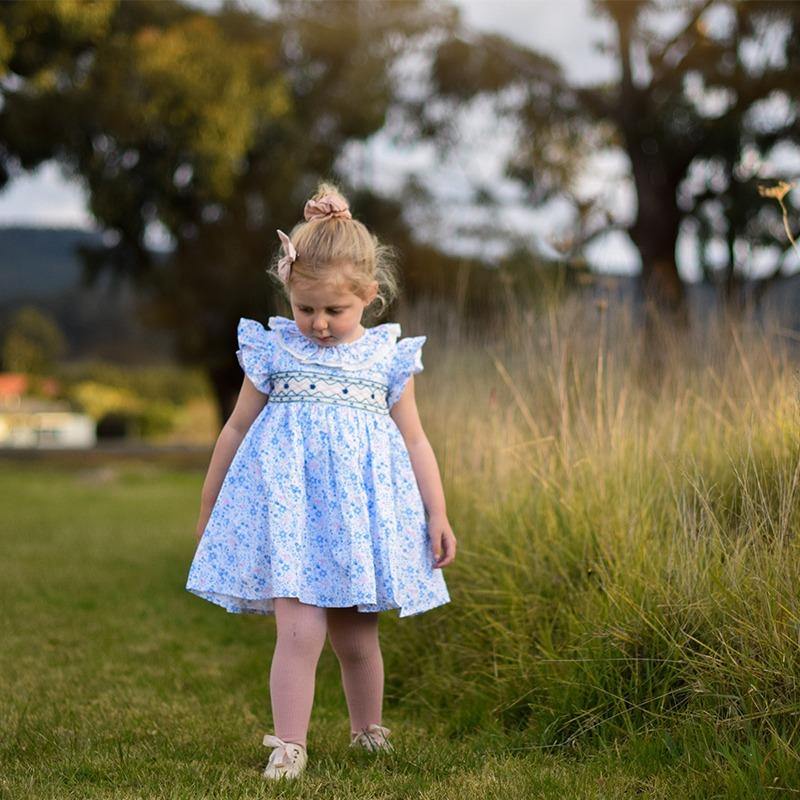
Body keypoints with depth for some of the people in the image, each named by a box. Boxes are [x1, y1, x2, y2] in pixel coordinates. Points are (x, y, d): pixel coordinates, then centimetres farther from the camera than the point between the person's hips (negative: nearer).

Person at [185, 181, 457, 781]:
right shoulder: (273, 351, 3)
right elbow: (236, 430, 12)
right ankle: (288, 748, -6)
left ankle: (368, 731, 33)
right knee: (300, 630, -14)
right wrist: (208, 510, 17)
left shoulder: (387, 358, 5)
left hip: (362, 511, 2)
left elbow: (415, 443, 10)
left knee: (356, 637, 11)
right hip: (289, 507, -1)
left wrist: (437, 516, 4)